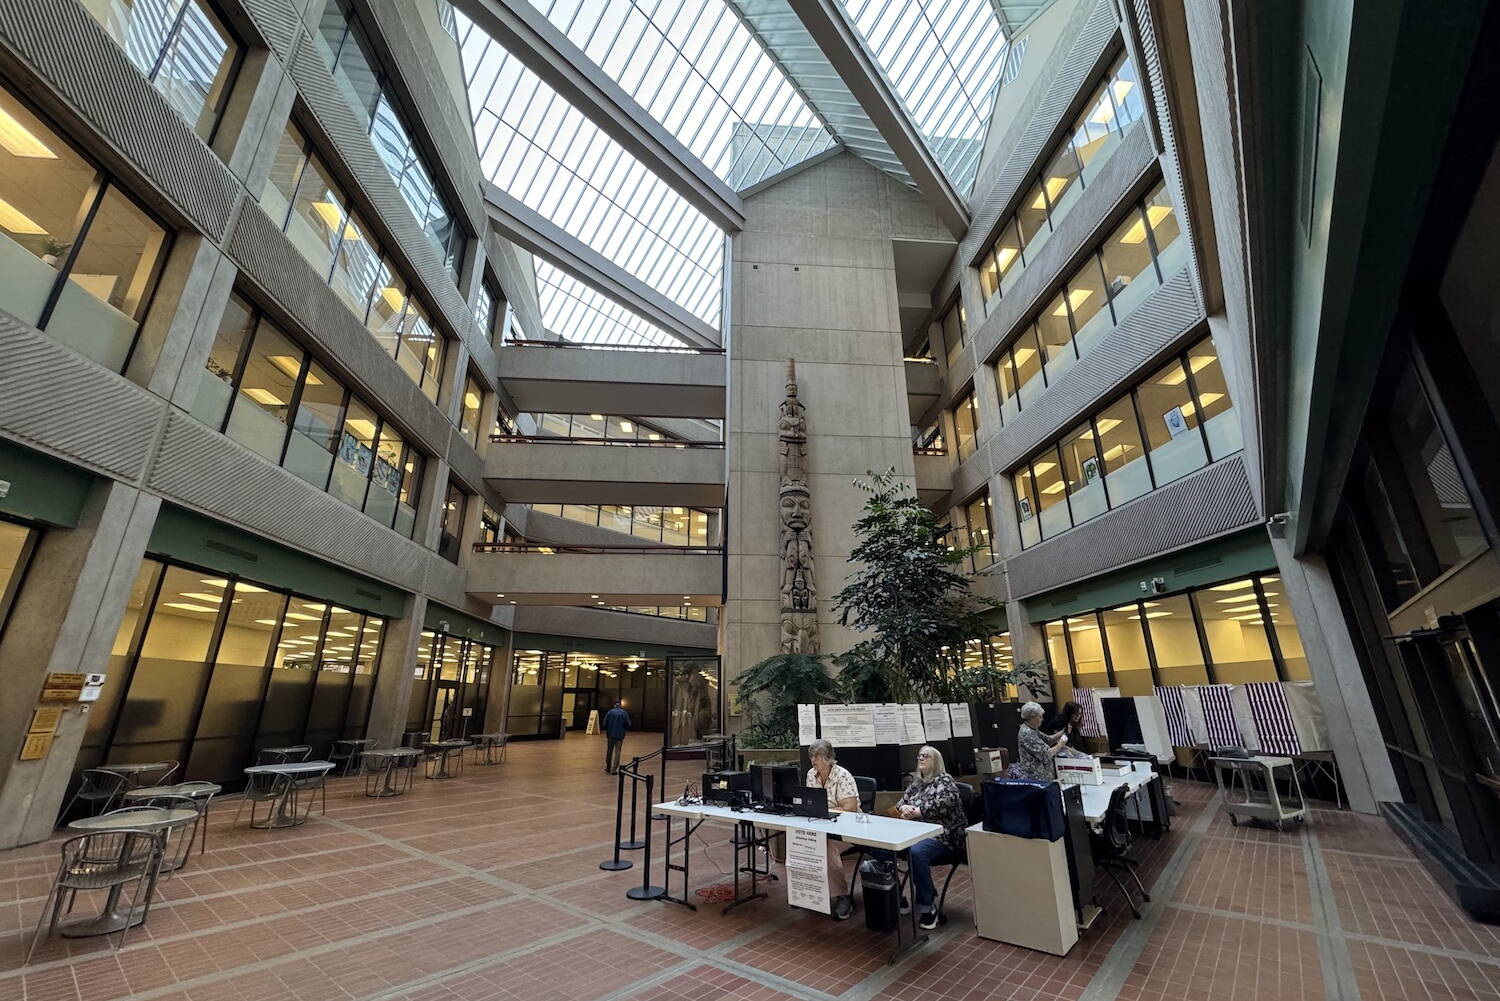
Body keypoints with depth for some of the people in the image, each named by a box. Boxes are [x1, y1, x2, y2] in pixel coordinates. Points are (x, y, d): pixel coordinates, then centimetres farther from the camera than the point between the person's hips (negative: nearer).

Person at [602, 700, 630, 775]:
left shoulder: (610, 712, -2)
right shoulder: (624, 713, -3)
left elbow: (604, 723, -5)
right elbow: (628, 724, -4)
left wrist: (606, 731, 11)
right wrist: (624, 731, 13)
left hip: (610, 735, 1)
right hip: (620, 736, -1)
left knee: (609, 752, 15)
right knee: (617, 752, 6)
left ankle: (608, 768, 23)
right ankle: (614, 770, 5)